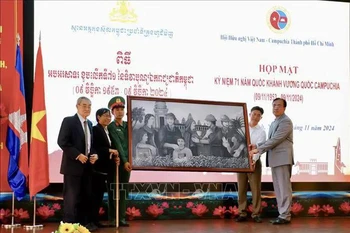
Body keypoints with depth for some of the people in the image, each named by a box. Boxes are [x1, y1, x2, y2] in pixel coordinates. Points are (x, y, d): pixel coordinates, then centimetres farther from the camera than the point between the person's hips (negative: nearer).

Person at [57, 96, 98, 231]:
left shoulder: (89, 124, 15)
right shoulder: (69, 121, -7)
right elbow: (62, 142, -16)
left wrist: (94, 155, 2)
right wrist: (78, 155, -20)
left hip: (87, 165, 7)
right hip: (73, 164, -7)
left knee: (86, 196, 10)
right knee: (71, 196, -4)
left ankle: (85, 222, 17)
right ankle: (69, 224, 1)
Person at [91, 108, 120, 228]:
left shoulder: (108, 131, 16)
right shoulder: (95, 129, -8)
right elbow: (94, 148, -17)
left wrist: (115, 156, -1)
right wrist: (110, 150, -18)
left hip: (108, 167, 8)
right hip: (98, 167, -8)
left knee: (105, 194, 9)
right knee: (97, 194, -4)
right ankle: (94, 220, 3)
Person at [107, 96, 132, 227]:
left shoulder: (128, 125, 13)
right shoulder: (111, 127, -5)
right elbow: (117, 144, -14)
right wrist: (124, 161, -21)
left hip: (127, 162, 5)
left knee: (124, 191, 6)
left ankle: (122, 218, 9)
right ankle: (113, 218, -1)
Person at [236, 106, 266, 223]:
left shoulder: (261, 131, 0)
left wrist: (254, 159, -29)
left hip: (254, 161, -2)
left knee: (256, 189, -2)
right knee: (241, 189, 3)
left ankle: (256, 214, 3)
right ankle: (242, 213, 8)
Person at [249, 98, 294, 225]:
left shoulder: (286, 121, -9)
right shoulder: (274, 123, 21)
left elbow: (275, 140, -16)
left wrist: (258, 150, -15)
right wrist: (256, 146, 6)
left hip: (282, 159, -9)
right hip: (274, 160, 9)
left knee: (284, 188, -7)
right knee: (278, 189, 10)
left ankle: (285, 216, -5)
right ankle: (282, 214, 15)